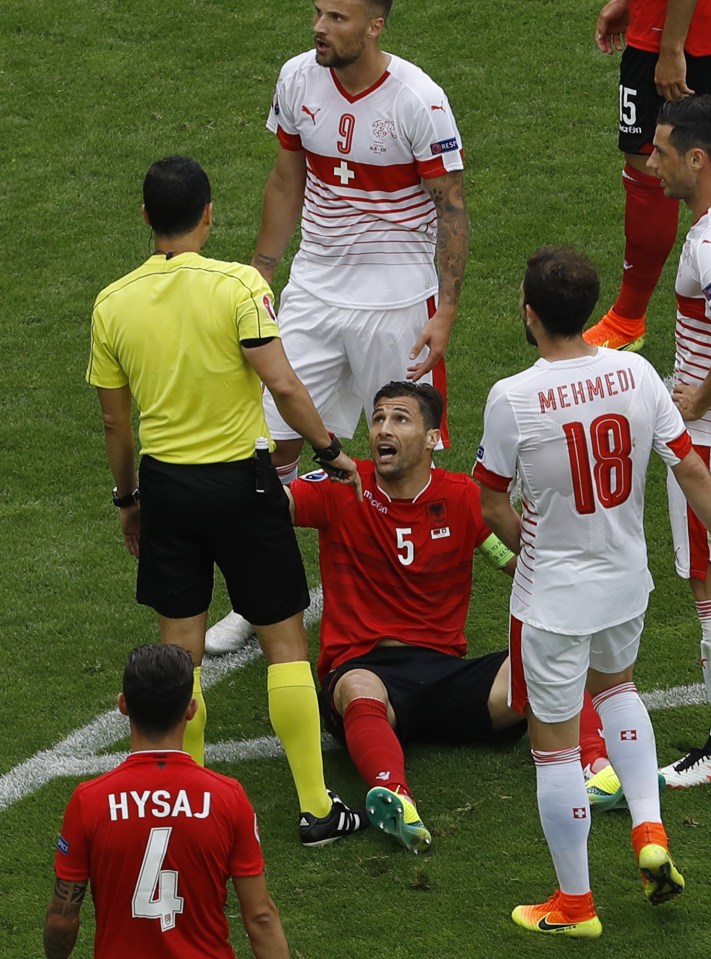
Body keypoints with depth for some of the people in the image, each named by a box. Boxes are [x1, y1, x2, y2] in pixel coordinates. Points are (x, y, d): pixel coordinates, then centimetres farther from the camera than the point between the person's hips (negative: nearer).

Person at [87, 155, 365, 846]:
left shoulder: (113, 304, -3)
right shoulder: (238, 285, -14)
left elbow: (114, 420, 5)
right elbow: (283, 384, -20)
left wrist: (127, 498, 18)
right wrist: (330, 452, -6)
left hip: (166, 484, 3)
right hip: (240, 480, -3)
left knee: (179, 647, 13)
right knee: (284, 641, 7)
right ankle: (315, 809, 10)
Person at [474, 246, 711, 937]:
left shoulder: (513, 399, -21)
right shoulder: (635, 374, -10)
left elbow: (491, 504, -8)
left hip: (553, 597, -5)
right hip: (627, 582, 5)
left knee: (554, 744, 10)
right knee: (614, 683, 34)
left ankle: (573, 904, 22)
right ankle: (649, 833, 21)